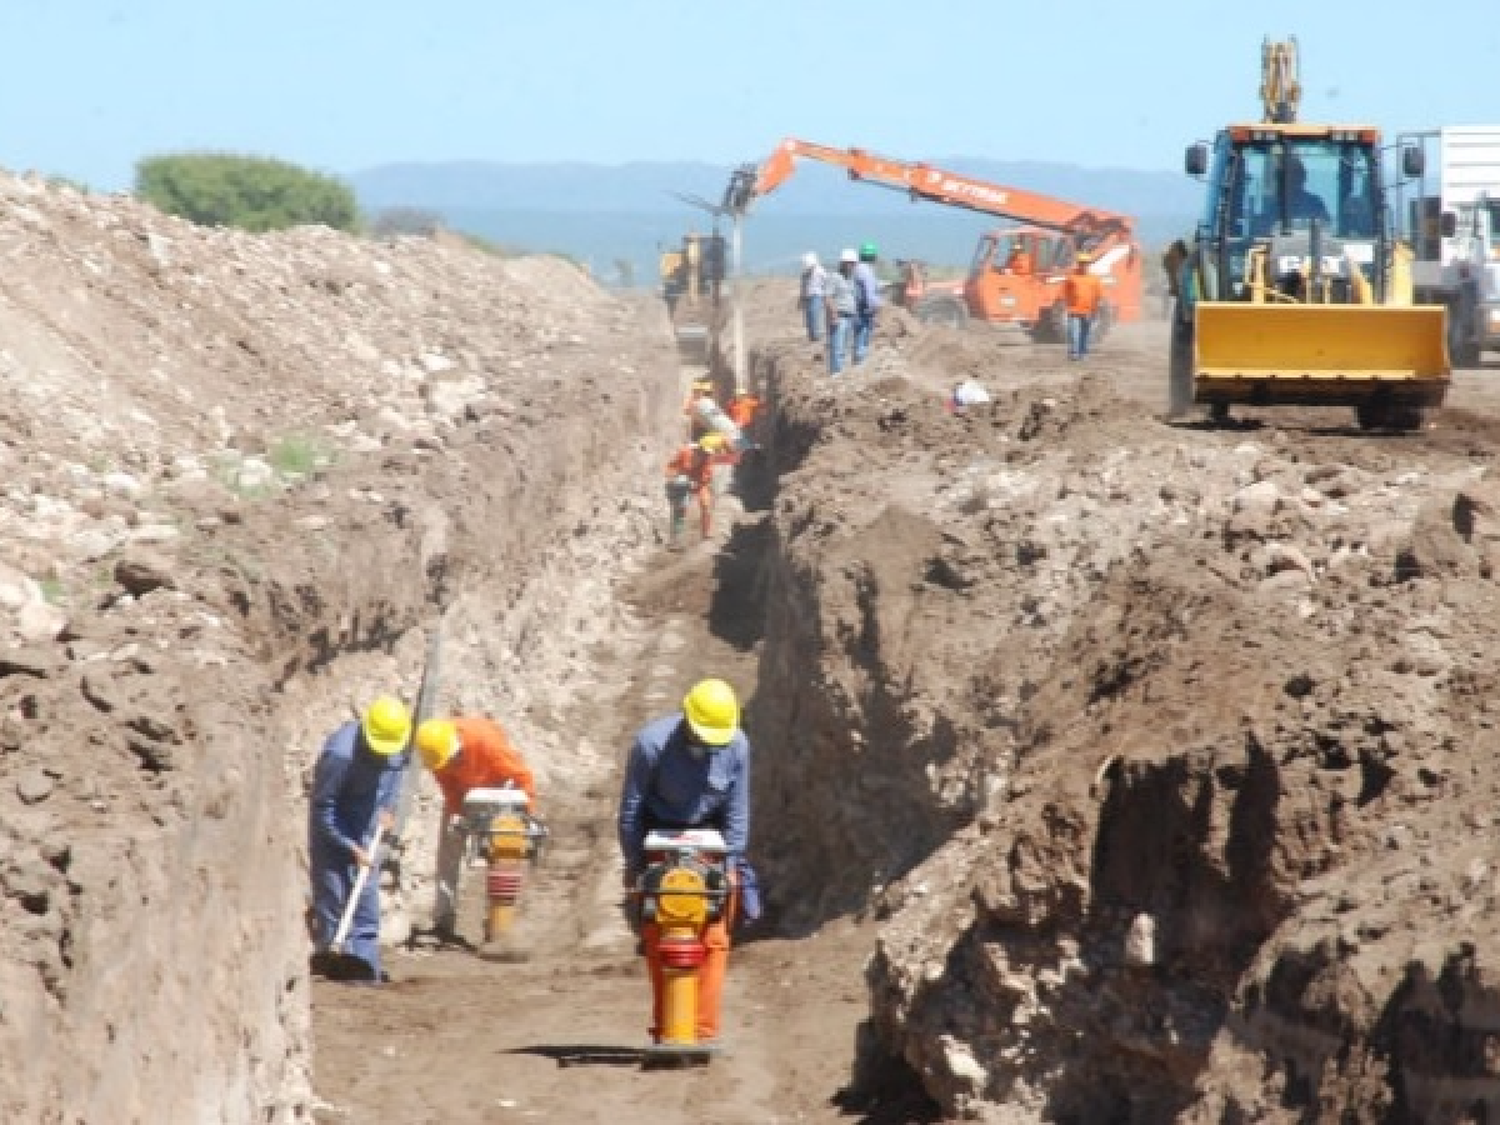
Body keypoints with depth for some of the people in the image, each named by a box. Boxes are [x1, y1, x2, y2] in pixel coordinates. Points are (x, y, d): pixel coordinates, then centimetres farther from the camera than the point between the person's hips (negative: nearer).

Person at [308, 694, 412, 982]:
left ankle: (365, 967, 5)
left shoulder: (396, 745, -9)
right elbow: (322, 810, -23)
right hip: (332, 833, -6)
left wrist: (389, 807, 1)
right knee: (331, 900, -4)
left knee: (367, 899, 3)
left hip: (366, 831, 6)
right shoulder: (341, 754, -30)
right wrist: (352, 848, -20)